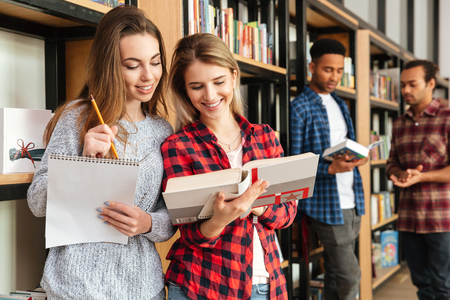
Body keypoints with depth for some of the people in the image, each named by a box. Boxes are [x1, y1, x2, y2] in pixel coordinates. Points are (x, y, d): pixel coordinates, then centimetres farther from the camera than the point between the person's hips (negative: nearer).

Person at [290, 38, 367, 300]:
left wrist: (358, 158, 0)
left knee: (336, 274, 14)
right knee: (349, 277, -6)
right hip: (327, 204, -7)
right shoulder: (300, 107, -9)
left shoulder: (340, 104, 15)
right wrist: (331, 168, -24)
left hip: (352, 201, 7)